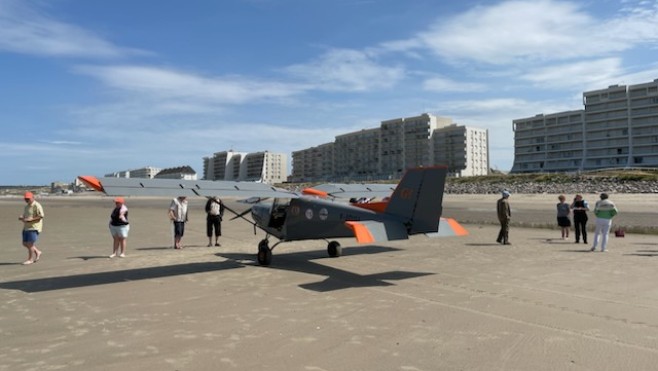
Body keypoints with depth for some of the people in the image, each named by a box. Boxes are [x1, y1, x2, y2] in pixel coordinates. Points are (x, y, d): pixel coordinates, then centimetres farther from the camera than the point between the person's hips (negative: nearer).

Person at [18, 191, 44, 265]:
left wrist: (30, 219, -24)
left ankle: (30, 259, 4)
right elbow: (25, 216, 25)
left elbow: (41, 216, -20)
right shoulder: (27, 206, 16)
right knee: (25, 243, 10)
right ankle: (37, 252, 27)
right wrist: (21, 218, 2)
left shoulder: (37, 206, -12)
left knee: (30, 243, -8)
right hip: (26, 227, 9)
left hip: (34, 227, -9)